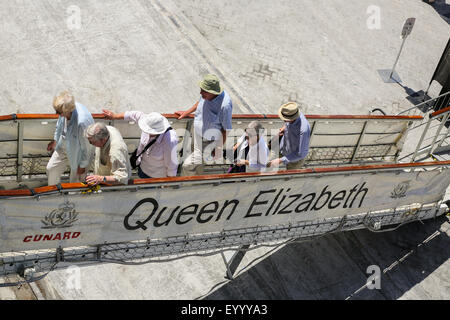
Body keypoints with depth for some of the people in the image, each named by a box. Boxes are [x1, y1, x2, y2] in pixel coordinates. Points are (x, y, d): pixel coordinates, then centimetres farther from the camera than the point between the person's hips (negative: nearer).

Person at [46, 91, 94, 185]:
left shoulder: (82, 122, -43)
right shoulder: (65, 108, -22)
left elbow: (87, 146, -27)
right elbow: (59, 124, 4)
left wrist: (82, 165, -14)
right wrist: (55, 140, 16)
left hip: (78, 152, -7)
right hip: (63, 146, 7)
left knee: (76, 181, 12)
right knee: (51, 168, 20)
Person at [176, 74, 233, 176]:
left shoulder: (225, 105, -34)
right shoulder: (207, 95, -15)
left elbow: (226, 129, -22)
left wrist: (219, 148, -15)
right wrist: (186, 113, 14)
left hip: (209, 141, -7)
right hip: (198, 134, 7)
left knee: (188, 165, -4)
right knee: (198, 164, 28)